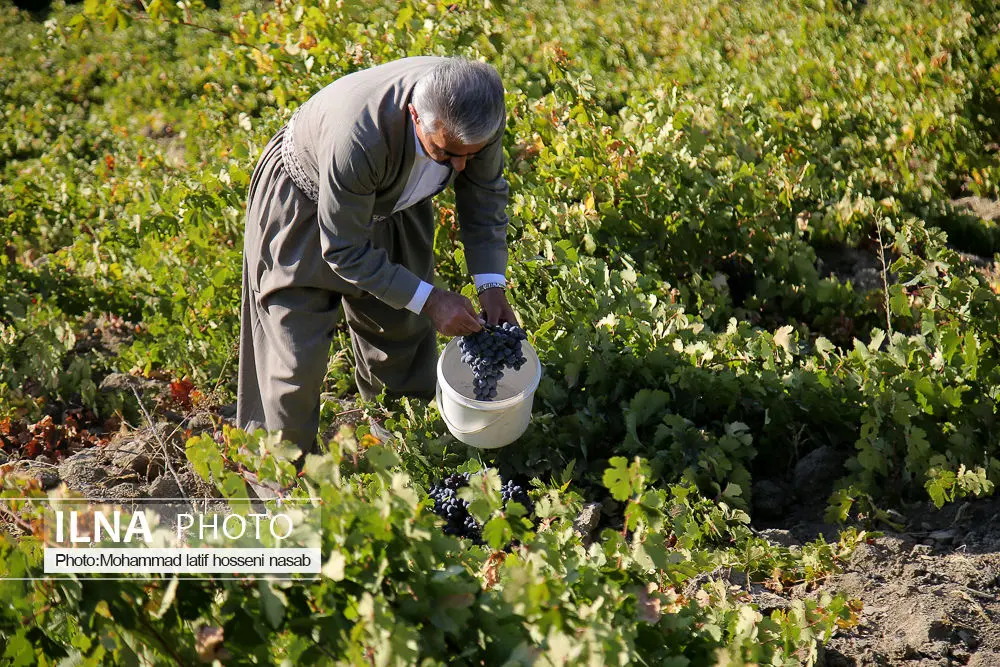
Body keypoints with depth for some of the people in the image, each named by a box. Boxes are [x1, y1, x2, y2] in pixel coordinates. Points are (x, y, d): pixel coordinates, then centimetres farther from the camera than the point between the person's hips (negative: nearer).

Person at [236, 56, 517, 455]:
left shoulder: (480, 110, -29)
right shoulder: (357, 136, -46)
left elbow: (484, 192, -7)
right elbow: (344, 250, -31)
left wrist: (492, 285, -15)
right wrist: (428, 299, -31)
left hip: (390, 198, 6)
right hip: (304, 204, -5)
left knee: (404, 330, 18)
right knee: (296, 357, -2)